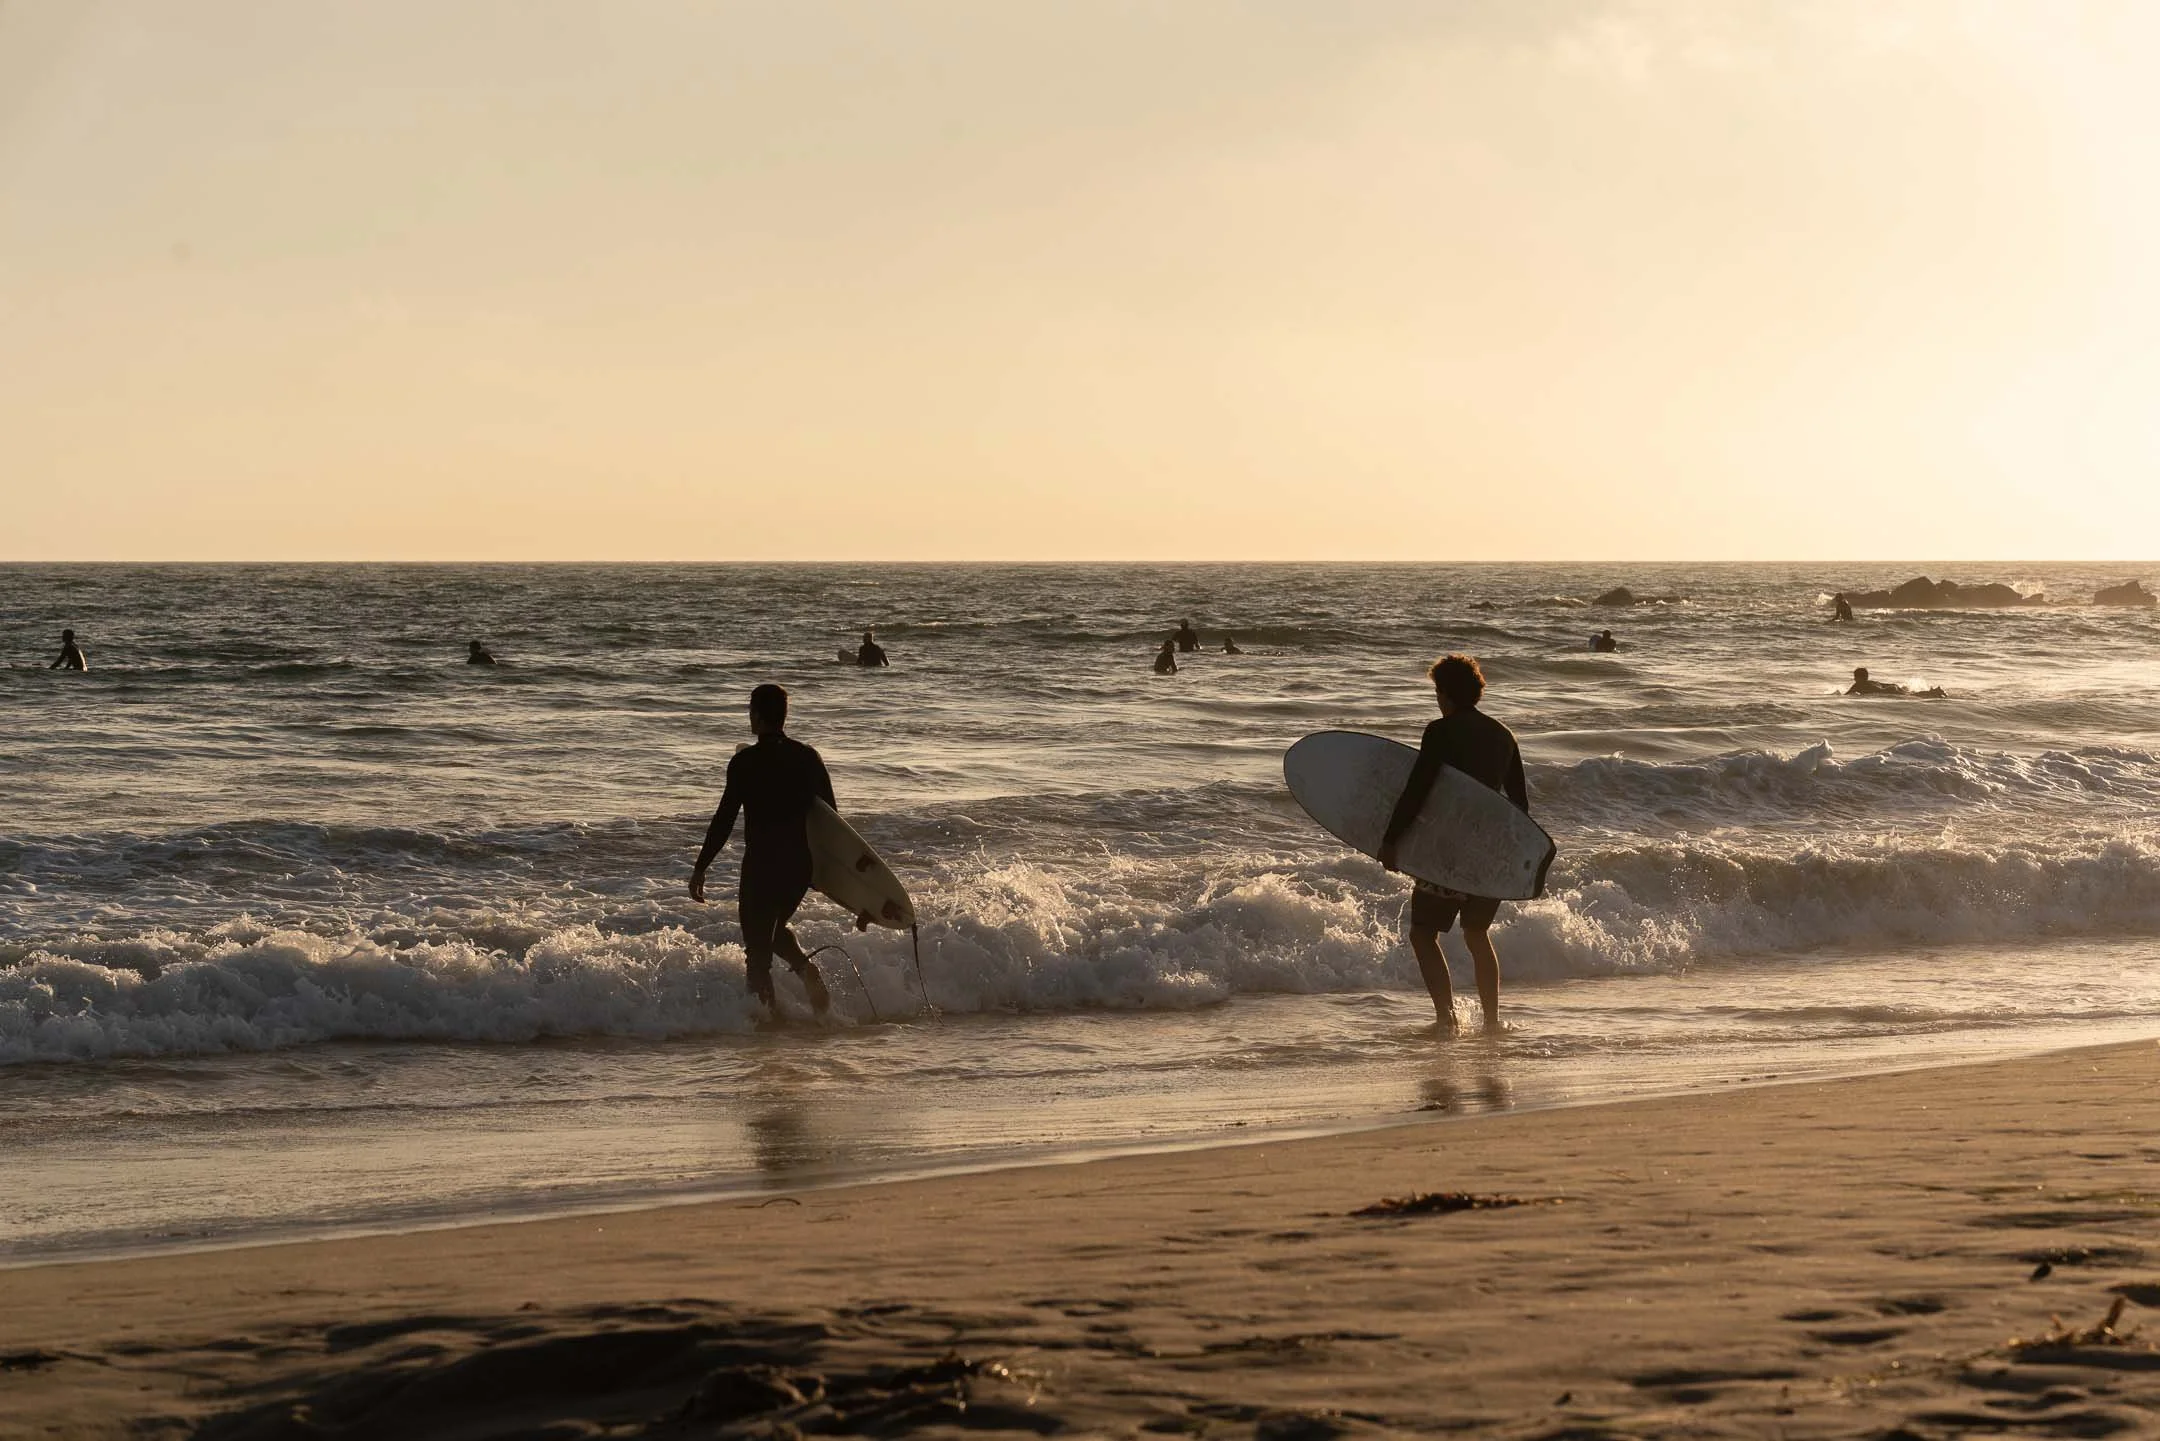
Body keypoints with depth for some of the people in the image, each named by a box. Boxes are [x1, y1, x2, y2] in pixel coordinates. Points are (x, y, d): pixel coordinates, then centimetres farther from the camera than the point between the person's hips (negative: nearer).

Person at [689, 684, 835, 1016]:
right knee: (773, 929, 26)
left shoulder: (747, 761, -10)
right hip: (801, 864, 6)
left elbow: (724, 819, -12)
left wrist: (700, 868, -5)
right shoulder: (809, 757, 5)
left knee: (757, 950, 4)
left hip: (762, 864, -6)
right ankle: (806, 968, 0)